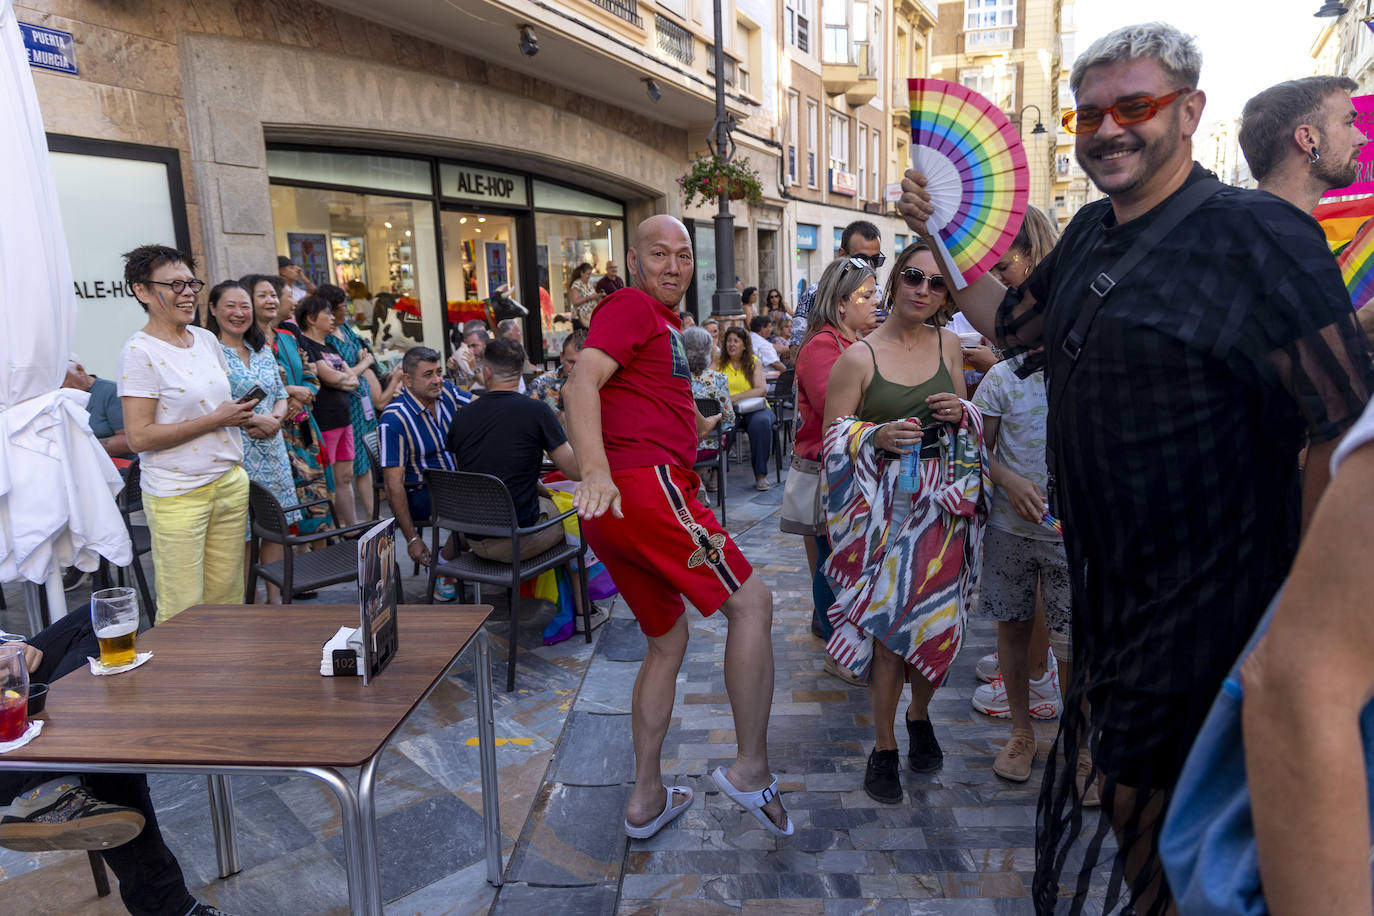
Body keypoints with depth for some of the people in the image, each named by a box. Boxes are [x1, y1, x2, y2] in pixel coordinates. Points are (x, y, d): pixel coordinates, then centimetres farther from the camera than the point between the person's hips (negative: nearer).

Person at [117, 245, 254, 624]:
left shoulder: (207, 339, 9)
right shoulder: (140, 351, -11)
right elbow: (139, 437, -16)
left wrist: (240, 413, 3)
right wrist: (216, 420, -15)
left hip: (230, 482, 6)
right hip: (177, 494, -6)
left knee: (227, 599, 12)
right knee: (184, 612, 1)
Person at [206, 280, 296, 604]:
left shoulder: (263, 350, 14)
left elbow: (281, 396, 17)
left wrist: (276, 418, -4)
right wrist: (252, 419, -18)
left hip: (271, 450, 7)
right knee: (240, 532, 0)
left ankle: (275, 596, 22)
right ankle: (250, 600, 12)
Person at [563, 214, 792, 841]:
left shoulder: (663, 321, 29)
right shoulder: (632, 306, -2)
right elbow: (581, 384, -19)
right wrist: (595, 471, -32)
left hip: (611, 507, 11)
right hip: (646, 485, -11)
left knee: (668, 638, 17)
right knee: (751, 602, -4)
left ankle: (646, 798, 23)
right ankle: (751, 769, 0)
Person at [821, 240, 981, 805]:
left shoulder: (949, 345, 7)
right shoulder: (857, 357, -6)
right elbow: (832, 439, -4)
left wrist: (961, 414, -4)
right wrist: (877, 436, -22)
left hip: (945, 501, 4)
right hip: (886, 505, -4)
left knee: (938, 616, 9)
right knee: (890, 622, -3)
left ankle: (919, 715, 37)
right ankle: (883, 748, 16)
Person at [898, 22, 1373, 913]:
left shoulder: (1256, 236, -18)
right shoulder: (1092, 231, 6)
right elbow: (1011, 322, 20)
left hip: (1207, 602, -8)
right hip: (1109, 588, 8)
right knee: (1114, 780, 24)